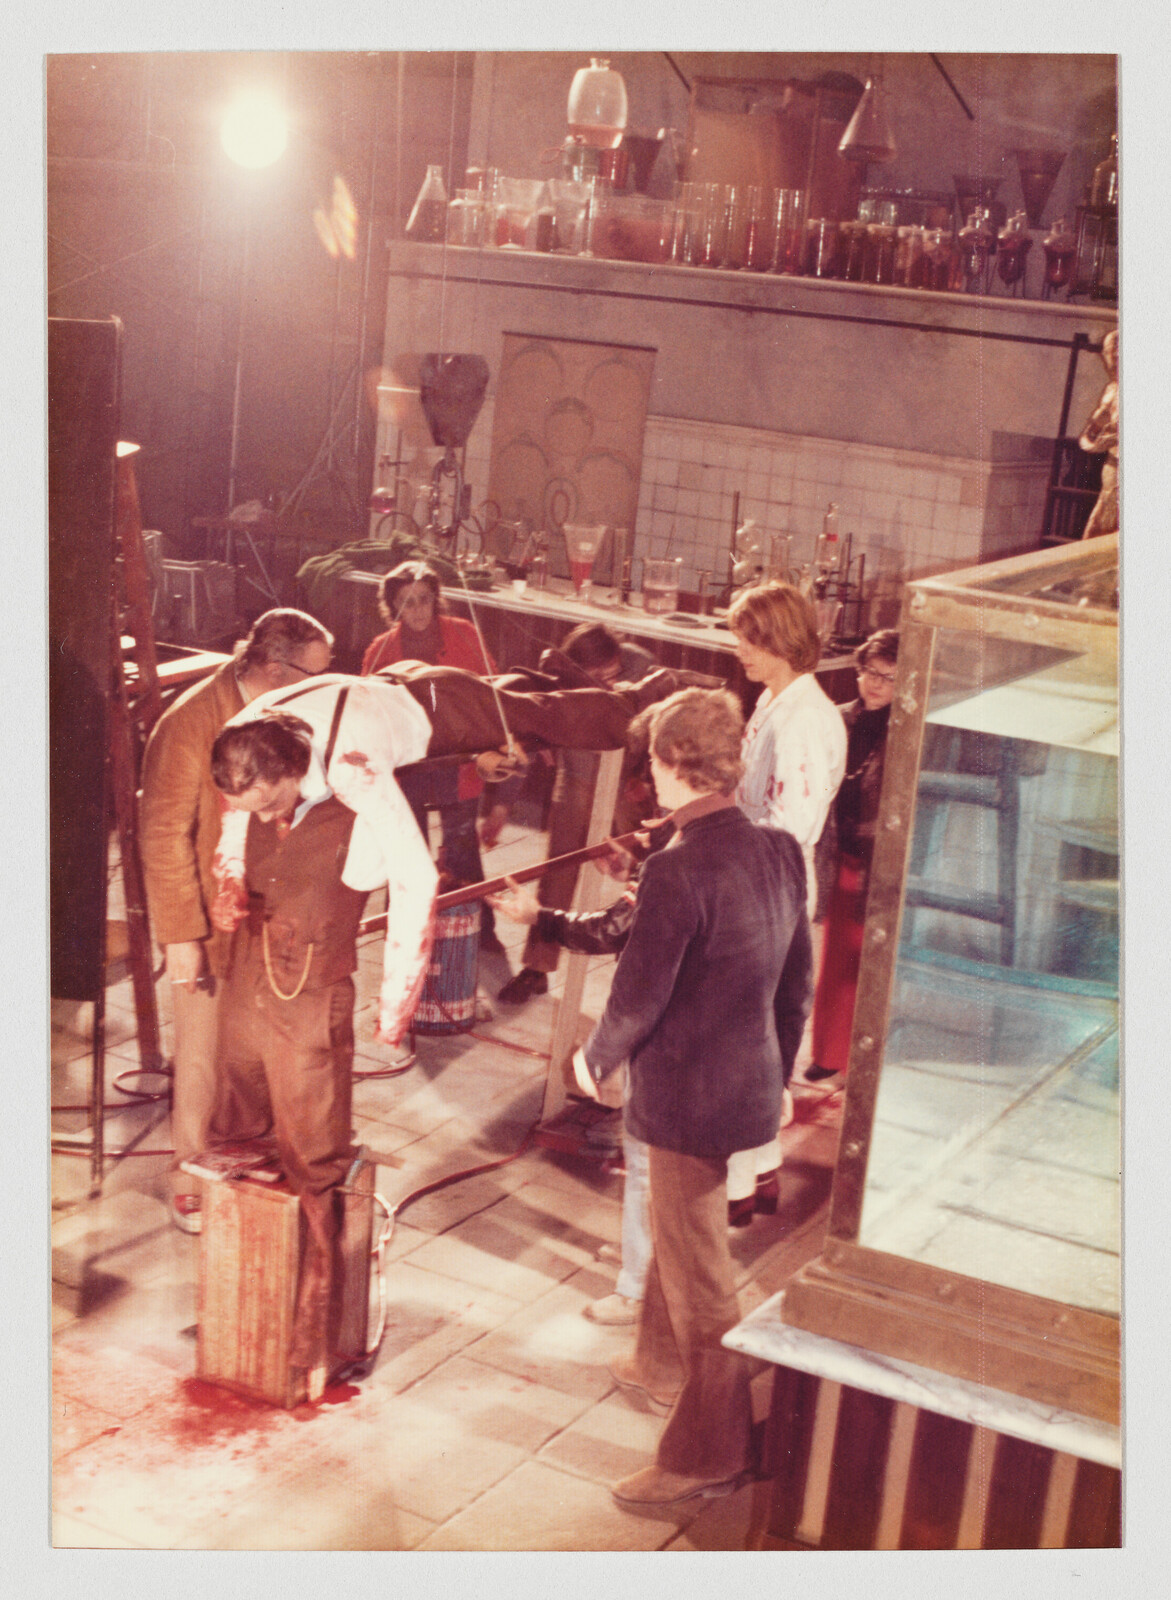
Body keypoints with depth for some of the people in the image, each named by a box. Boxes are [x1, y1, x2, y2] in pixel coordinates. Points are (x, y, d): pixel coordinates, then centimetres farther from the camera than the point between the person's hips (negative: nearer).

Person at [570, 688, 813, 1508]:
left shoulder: (679, 870, -26)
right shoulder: (781, 853, -1)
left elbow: (638, 998, -21)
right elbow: (797, 983, 8)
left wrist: (595, 1059, -2)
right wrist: (778, 1072, 21)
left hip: (689, 1097, -8)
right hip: (751, 1084, 8)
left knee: (700, 1280, 6)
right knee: (676, 1231, 30)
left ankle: (709, 1455, 21)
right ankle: (664, 1367, 51)